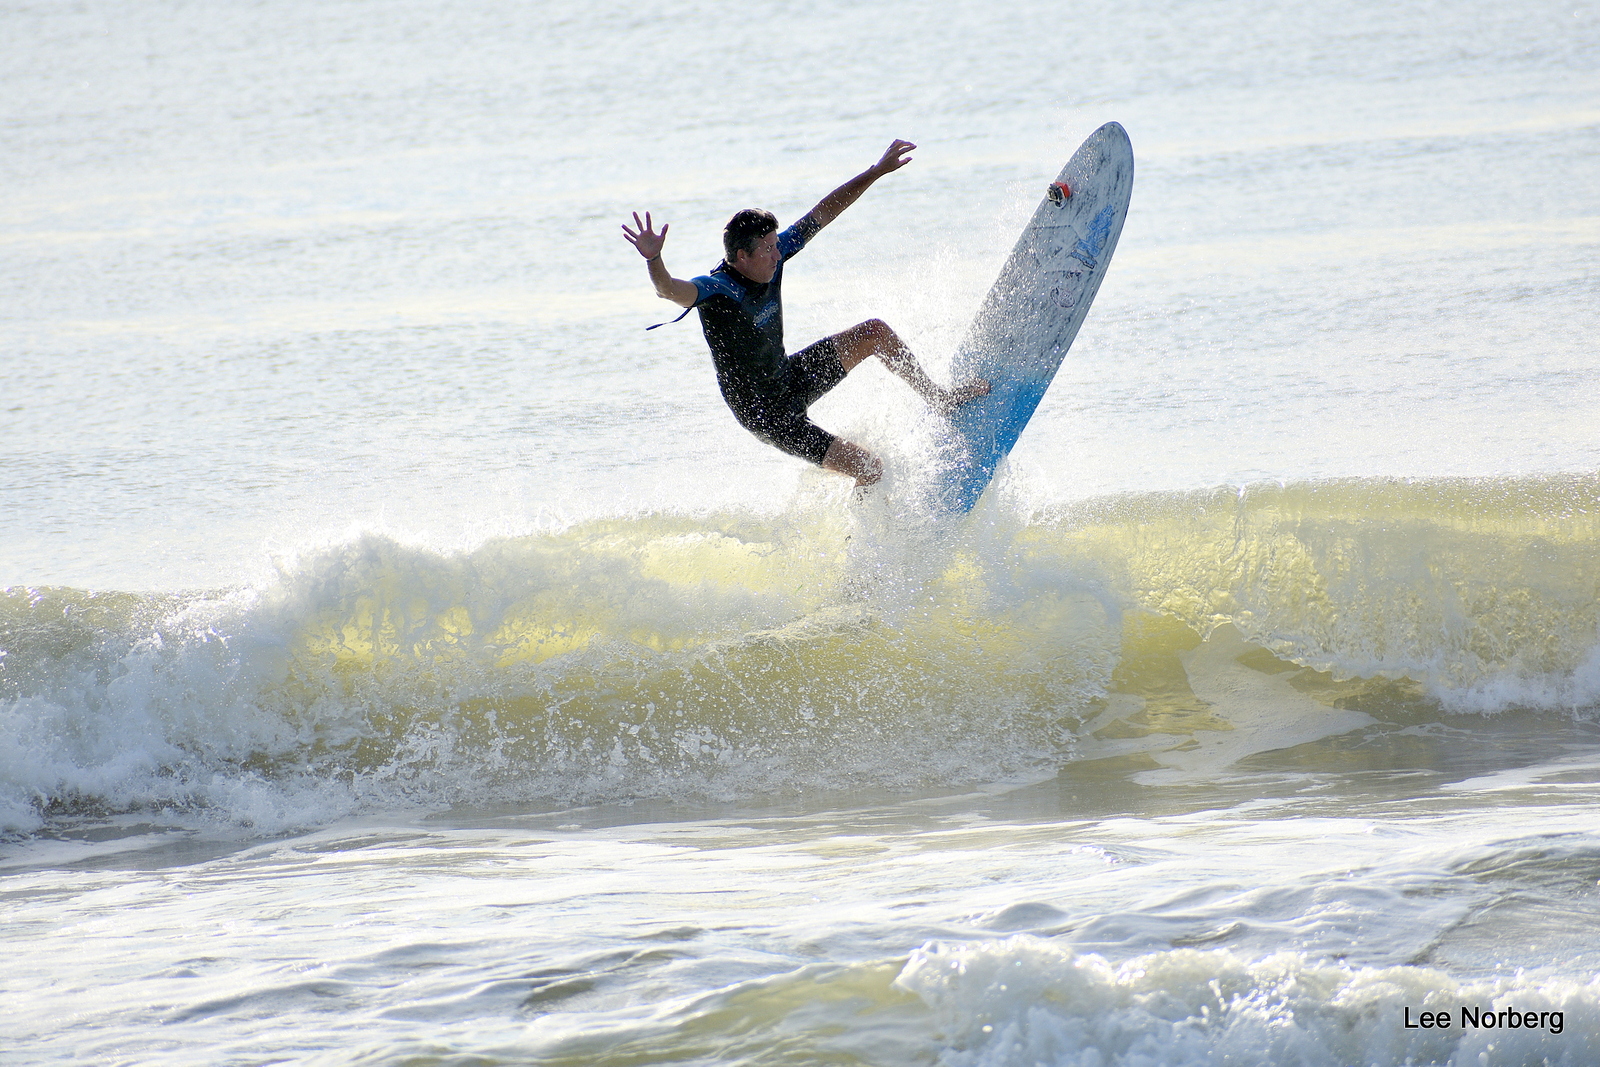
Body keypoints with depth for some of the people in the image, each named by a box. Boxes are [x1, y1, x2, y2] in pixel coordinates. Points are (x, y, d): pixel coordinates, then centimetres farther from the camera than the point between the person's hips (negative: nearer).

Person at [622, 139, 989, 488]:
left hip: (791, 378, 8)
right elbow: (671, 290, -52)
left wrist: (878, 171, 0)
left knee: (875, 332, 8)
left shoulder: (771, 255, -11)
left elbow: (824, 212, -2)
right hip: (766, 414, -8)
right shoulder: (716, 291, -31)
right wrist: (653, 260, -73)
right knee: (871, 470, -11)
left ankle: (940, 400, 29)